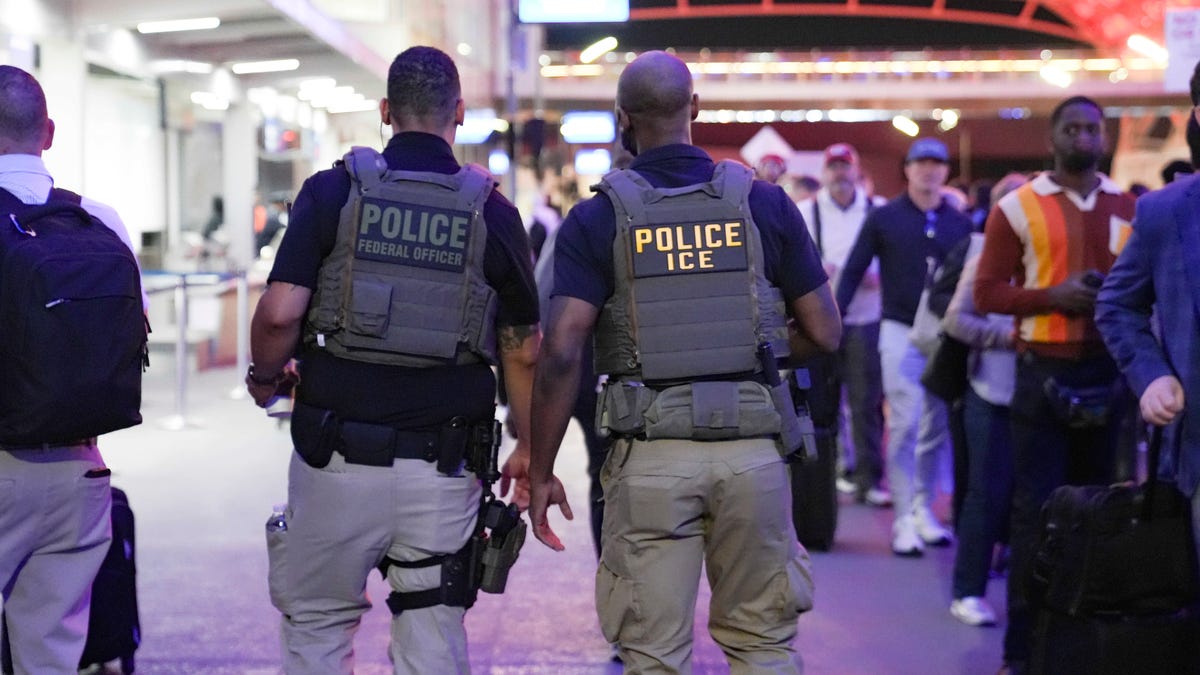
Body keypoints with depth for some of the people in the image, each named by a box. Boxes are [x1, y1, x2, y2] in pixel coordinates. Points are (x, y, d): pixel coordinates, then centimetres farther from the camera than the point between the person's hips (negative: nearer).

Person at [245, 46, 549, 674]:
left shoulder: (332, 191, -3)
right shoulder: (494, 212, 2)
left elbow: (279, 314, -11)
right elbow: (523, 349, 6)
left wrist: (265, 376, 10)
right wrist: (528, 447, 18)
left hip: (340, 458, -1)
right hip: (442, 468, 1)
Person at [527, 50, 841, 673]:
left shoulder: (597, 218, -1)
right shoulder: (764, 203, 4)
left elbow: (561, 352, -9)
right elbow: (824, 334, 6)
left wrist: (541, 472, -2)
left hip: (650, 454, -1)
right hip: (752, 447, 2)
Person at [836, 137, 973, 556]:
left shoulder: (959, 223, 8)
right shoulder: (884, 218, 0)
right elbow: (853, 270, 0)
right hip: (901, 332, -3)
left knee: (936, 428, 8)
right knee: (904, 426, -7)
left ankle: (923, 509, 19)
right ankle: (904, 519, -3)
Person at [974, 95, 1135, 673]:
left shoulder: (1130, 208, 9)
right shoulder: (1017, 207, -1)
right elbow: (987, 292, -4)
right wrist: (1052, 296, -18)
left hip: (1110, 371, 3)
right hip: (1044, 373, -3)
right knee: (1034, 510, -2)